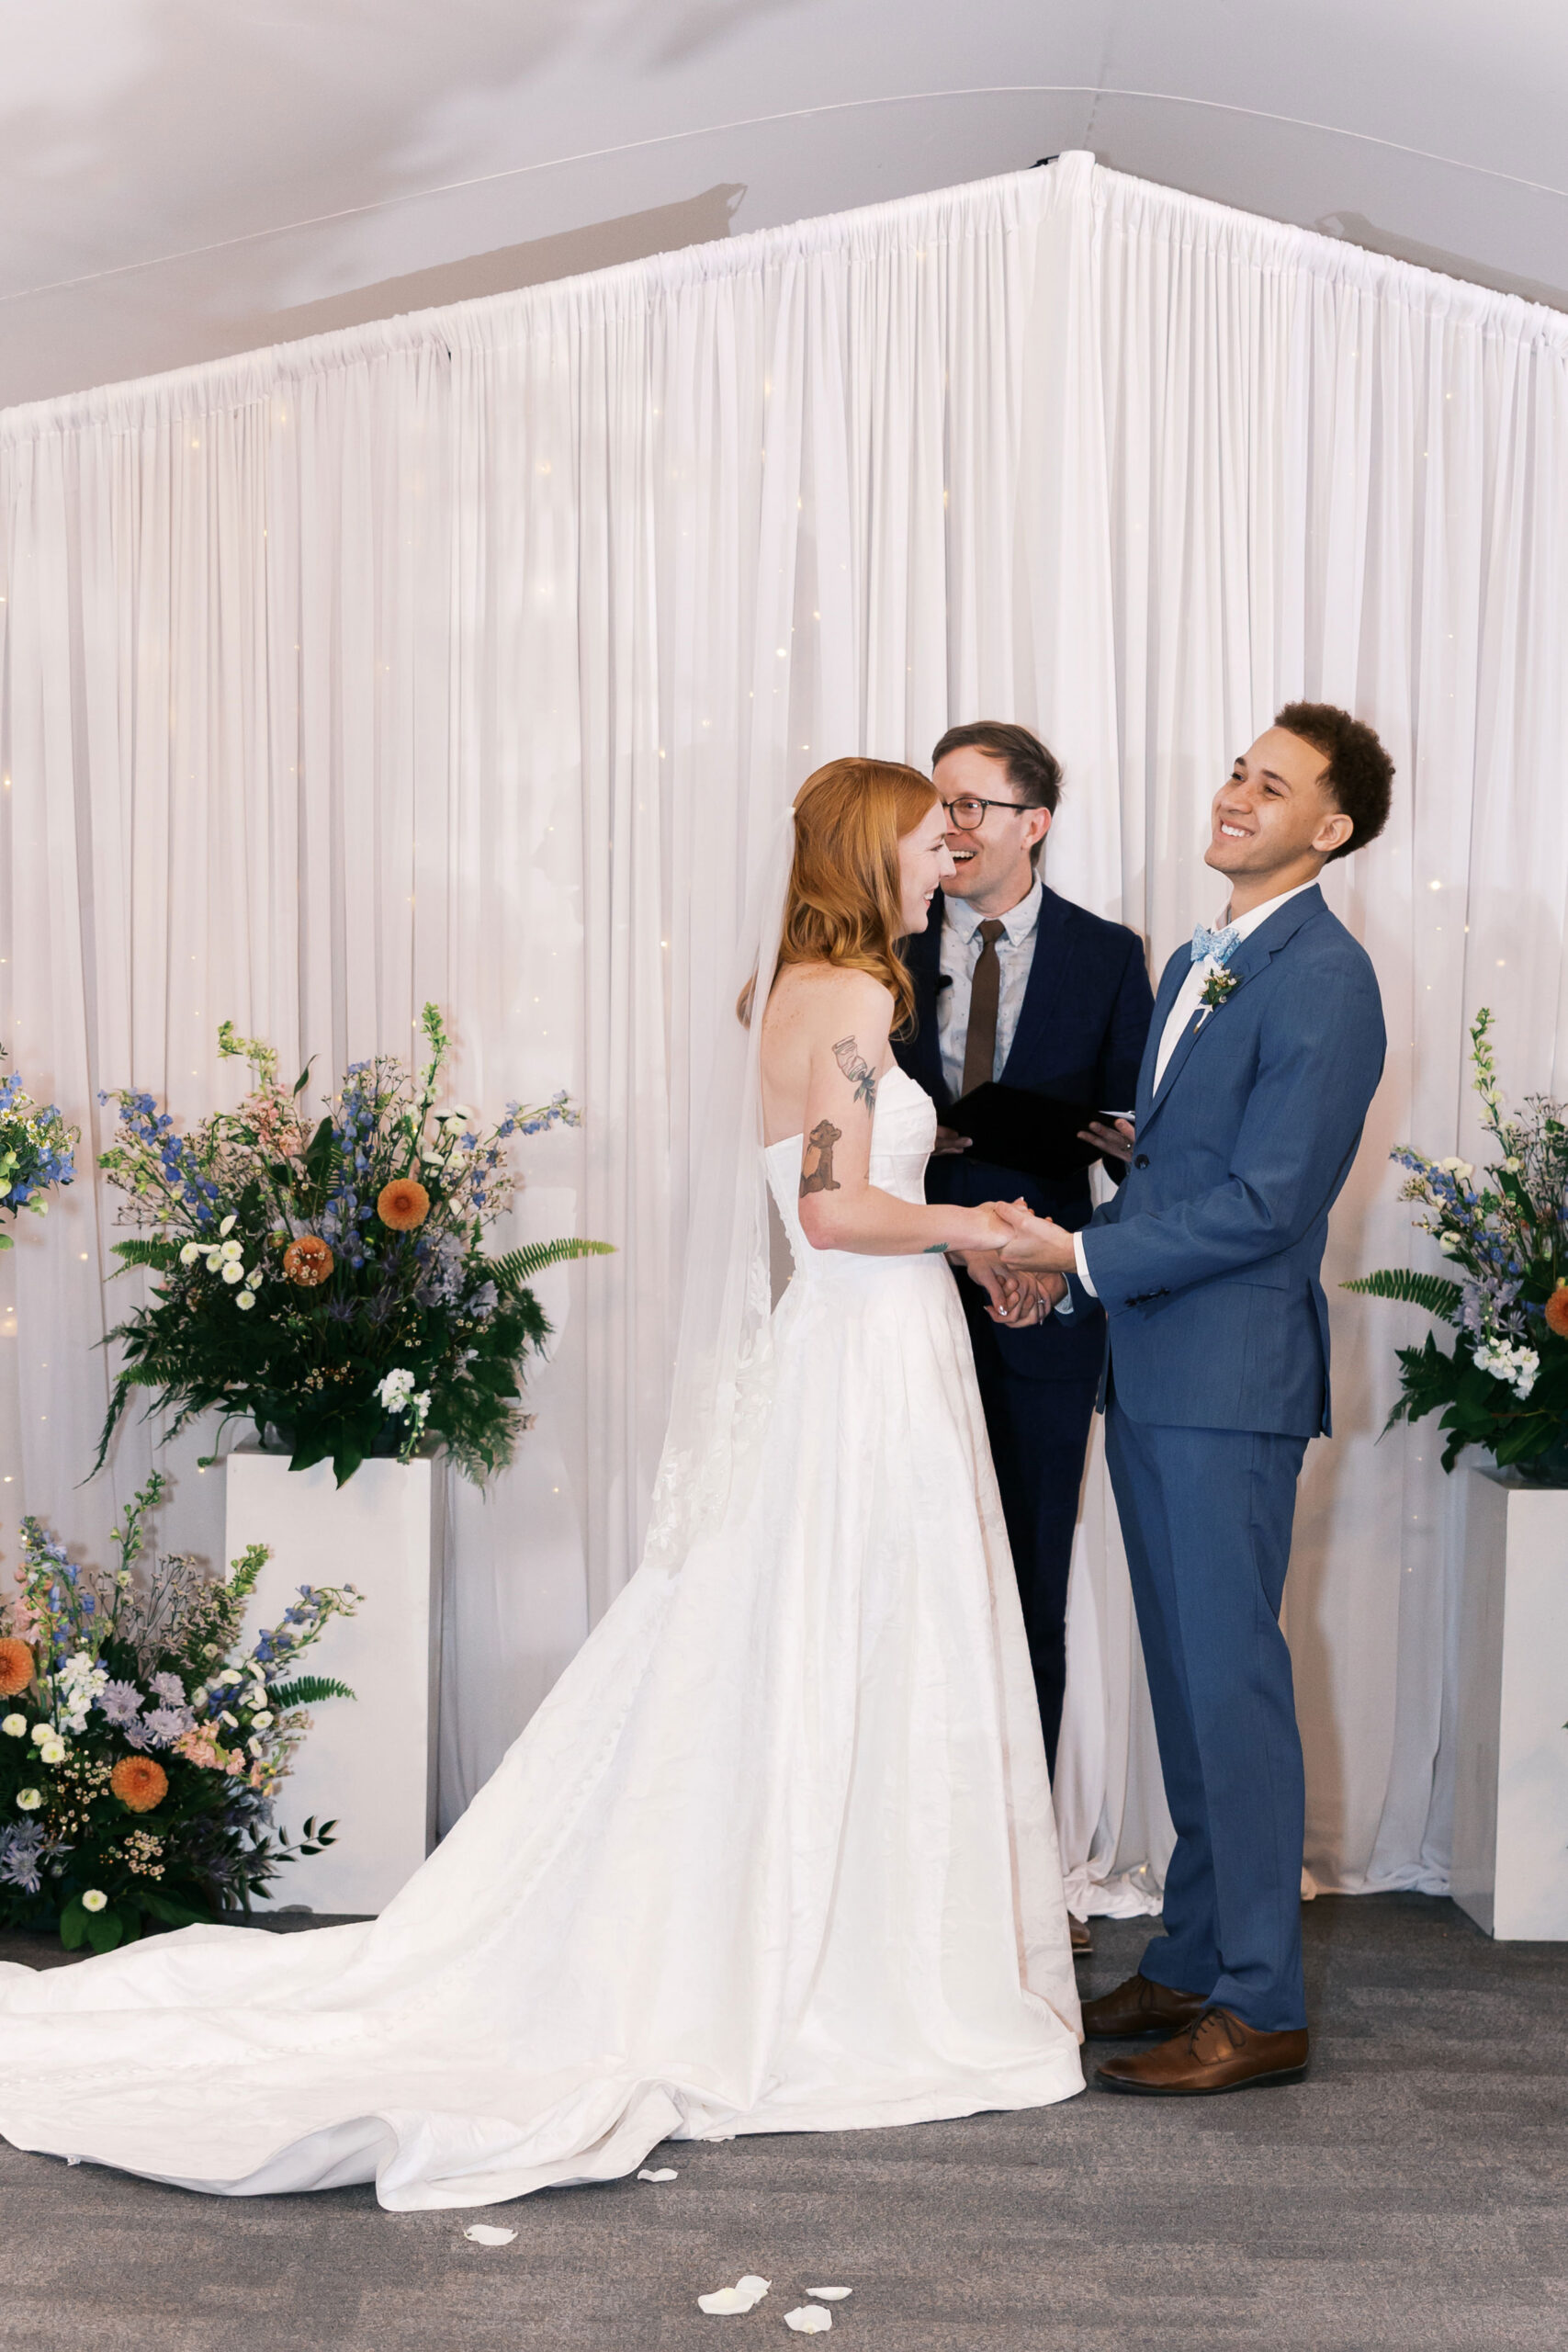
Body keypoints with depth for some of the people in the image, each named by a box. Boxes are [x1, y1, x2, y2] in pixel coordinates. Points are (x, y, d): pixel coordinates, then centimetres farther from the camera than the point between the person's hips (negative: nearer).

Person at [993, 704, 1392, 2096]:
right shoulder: (1196, 964, 17)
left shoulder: (1325, 977, -13)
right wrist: (1064, 1258, 7)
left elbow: (1263, 1200, -18)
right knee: (1186, 1679, 15)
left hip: (1232, 1376, -9)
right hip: (1152, 1369, 9)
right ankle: (1197, 1959, 26)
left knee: (1232, 1679, -3)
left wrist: (1085, 1256, -15)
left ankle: (1260, 2008, 8)